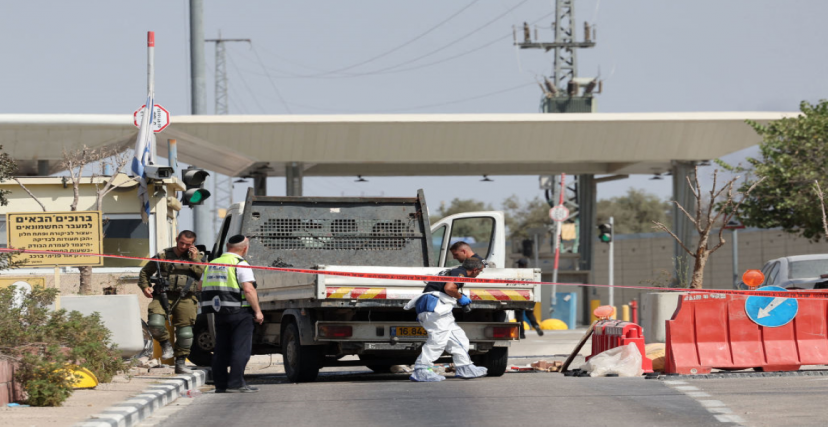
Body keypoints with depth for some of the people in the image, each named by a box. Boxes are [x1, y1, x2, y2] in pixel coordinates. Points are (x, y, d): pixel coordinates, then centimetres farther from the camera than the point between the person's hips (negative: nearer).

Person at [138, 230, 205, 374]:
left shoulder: (197, 257, 13)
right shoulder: (164, 255, 10)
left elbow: (203, 274, -4)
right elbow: (145, 271, 18)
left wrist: (195, 259, -7)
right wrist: (145, 286, 3)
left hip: (185, 299, 1)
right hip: (163, 296, -1)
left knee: (185, 332, 0)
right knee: (155, 323, -24)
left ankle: (180, 363, 10)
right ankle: (166, 345, 2)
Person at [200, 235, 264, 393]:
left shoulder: (212, 264, 14)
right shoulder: (240, 264, -10)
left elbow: (201, 286, 18)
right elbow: (248, 289, -18)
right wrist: (257, 311, -13)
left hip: (219, 313, 7)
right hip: (240, 312, -7)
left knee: (221, 349, 11)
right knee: (241, 348, -4)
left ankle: (220, 383, 12)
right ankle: (236, 383, -9)